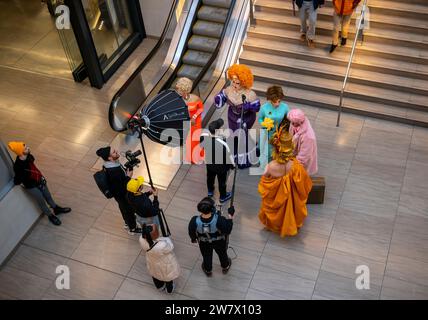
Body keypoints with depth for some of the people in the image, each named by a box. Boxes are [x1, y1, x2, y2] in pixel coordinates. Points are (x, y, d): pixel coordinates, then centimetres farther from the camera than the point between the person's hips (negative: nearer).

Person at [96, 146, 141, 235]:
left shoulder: (111, 164, -15)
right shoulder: (113, 172, -42)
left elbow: (122, 172, 2)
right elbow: (121, 188, -33)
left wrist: (129, 167, -9)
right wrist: (128, 177, -26)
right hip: (123, 196, -8)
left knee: (125, 209, 33)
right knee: (129, 210, 19)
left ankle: (127, 223, 59)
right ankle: (133, 228, 46)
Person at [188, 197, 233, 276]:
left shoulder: (195, 221, -38)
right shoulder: (219, 220, -44)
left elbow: (192, 233, -15)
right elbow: (227, 230, -25)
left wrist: (193, 239, 8)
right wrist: (230, 220, -11)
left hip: (204, 243, 1)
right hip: (219, 242, -1)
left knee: (206, 256, 33)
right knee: (222, 254, 33)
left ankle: (208, 271, 62)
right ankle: (225, 267, 63)